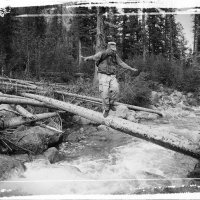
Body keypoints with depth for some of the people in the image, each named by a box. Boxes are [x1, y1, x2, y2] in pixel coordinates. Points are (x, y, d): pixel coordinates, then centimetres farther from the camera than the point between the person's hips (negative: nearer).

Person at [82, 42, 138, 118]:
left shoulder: (115, 56, 6)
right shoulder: (102, 53, -9)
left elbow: (122, 63, 17)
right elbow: (94, 57, -27)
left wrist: (131, 68, 21)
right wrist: (87, 58, -49)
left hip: (112, 76, 4)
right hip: (103, 76, -3)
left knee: (115, 90, -19)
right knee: (104, 93, -12)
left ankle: (111, 104, 5)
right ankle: (106, 109, 8)